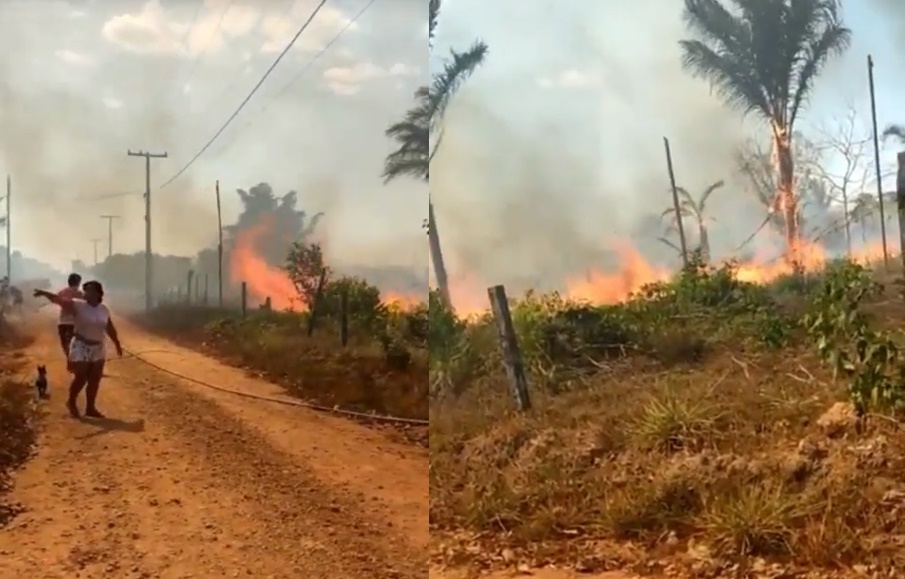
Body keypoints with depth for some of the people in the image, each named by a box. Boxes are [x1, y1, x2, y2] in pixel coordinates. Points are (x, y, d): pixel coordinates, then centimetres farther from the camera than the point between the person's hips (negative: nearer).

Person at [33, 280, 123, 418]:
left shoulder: (104, 310, 3)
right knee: (80, 378, -3)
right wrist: (45, 293, -43)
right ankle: (71, 402, 21)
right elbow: (60, 300, -26)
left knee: (94, 380, 7)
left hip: (98, 349, 4)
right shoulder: (77, 305, -11)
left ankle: (90, 408, 18)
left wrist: (117, 344, 19)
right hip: (81, 347, -4)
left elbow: (110, 329, 14)